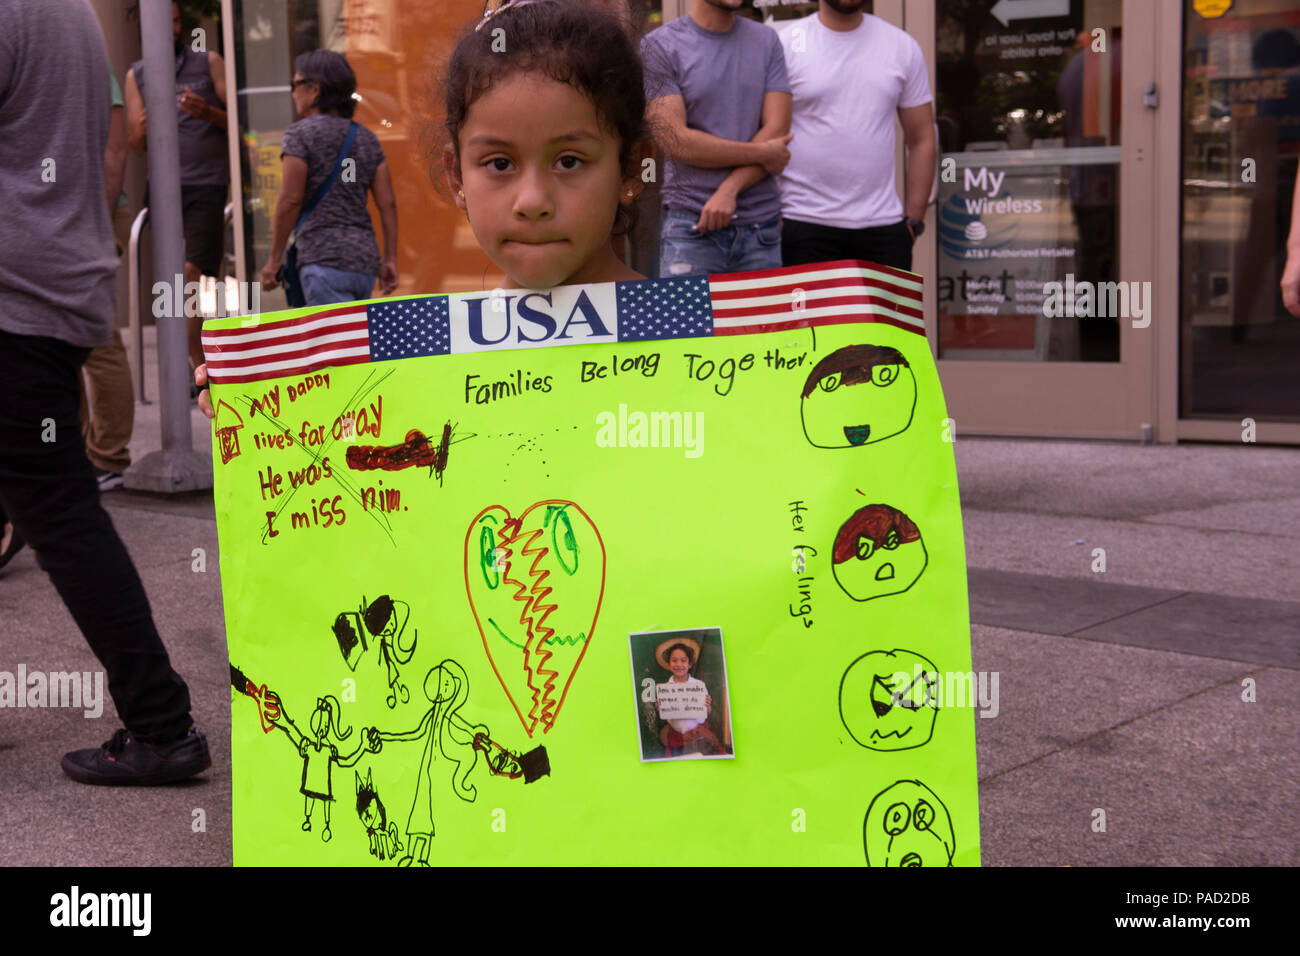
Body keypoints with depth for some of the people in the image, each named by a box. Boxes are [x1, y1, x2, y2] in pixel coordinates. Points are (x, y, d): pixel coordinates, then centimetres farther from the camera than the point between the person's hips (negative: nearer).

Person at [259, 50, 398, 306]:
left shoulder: (300, 134, -3)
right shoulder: (366, 138, 14)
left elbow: (290, 200, -9)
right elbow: (387, 203, 8)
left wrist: (274, 259, -4)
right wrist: (390, 259, 10)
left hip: (325, 258, -7)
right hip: (365, 260, 7)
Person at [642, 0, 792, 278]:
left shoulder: (766, 41, 11)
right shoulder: (658, 45, -1)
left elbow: (777, 129, 1)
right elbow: (675, 140, -10)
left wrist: (729, 190, -13)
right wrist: (762, 153, -7)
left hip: (762, 223, 3)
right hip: (690, 226, -3)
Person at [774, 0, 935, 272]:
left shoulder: (903, 47, 11)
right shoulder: (785, 44, 1)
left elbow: (921, 139, 14)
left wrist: (913, 219, 7)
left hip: (883, 226, 3)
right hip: (804, 225, -2)